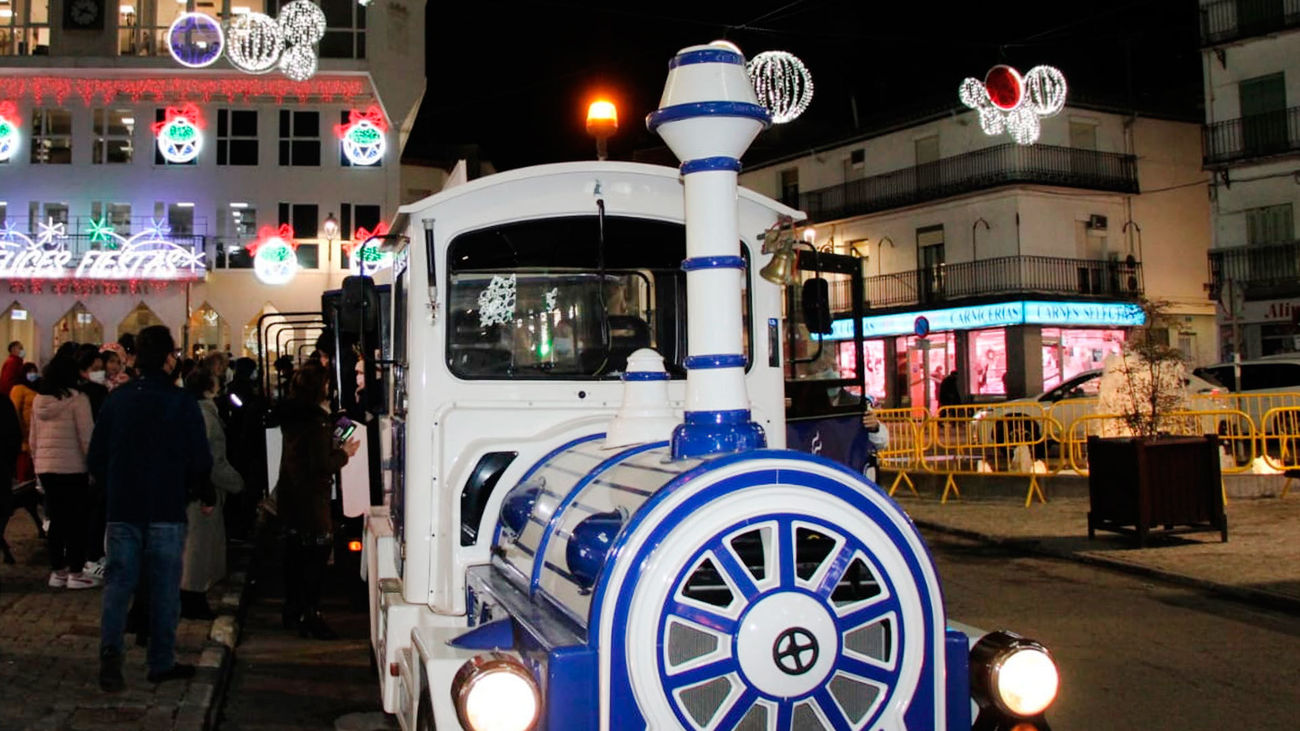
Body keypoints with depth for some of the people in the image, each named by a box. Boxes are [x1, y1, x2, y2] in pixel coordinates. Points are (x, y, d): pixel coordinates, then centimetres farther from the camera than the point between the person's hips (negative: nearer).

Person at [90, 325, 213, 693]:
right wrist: (205, 493, 9)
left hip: (122, 508, 3)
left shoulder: (116, 398, 3)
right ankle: (162, 662, 13)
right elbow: (200, 460, -9)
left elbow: (96, 456, 7)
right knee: (165, 587, 6)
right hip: (167, 510, -3)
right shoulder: (182, 403, -10)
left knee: (118, 582, 6)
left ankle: (110, 651, -13)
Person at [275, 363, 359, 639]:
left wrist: (335, 447, 16)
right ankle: (310, 617, 0)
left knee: (295, 554, 16)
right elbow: (321, 466, -22)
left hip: (289, 496, 9)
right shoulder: (317, 420, -20)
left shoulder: (291, 415, 7)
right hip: (311, 499, -9)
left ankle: (292, 611, 25)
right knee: (316, 556, -3)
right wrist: (344, 453, -7)